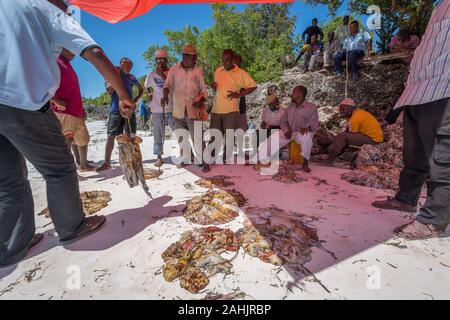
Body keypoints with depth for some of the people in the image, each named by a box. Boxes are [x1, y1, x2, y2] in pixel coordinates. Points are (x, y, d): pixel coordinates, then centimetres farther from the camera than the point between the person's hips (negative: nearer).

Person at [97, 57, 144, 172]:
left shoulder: (131, 78, 14)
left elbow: (141, 89, 27)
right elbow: (109, 90, -7)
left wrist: (136, 99, 10)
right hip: (116, 110, -3)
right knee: (111, 136, -7)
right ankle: (106, 163, -3)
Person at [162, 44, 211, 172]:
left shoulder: (198, 71, 5)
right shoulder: (174, 69, 4)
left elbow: (203, 90, 7)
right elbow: (168, 85, 0)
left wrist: (201, 101, -13)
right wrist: (165, 95, -22)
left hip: (194, 111, -2)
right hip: (178, 110, 2)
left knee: (198, 138, -7)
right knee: (181, 138, 12)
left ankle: (204, 161, 5)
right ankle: (185, 159, 29)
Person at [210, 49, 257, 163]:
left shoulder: (240, 73, -2)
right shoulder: (218, 71, 11)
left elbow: (253, 86, -1)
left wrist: (239, 95, -10)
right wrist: (213, 87, 0)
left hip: (231, 110, -3)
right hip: (216, 109, 3)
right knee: (214, 135, 5)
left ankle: (226, 158, 20)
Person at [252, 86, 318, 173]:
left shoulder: (311, 107, -4)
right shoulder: (289, 107, 10)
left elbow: (314, 123, -11)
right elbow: (283, 122, 10)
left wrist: (307, 127, -34)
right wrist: (286, 130, -11)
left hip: (302, 133, -4)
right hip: (289, 132, 4)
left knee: (306, 135, -39)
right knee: (272, 139, -14)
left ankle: (305, 163, -28)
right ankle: (255, 160, -12)